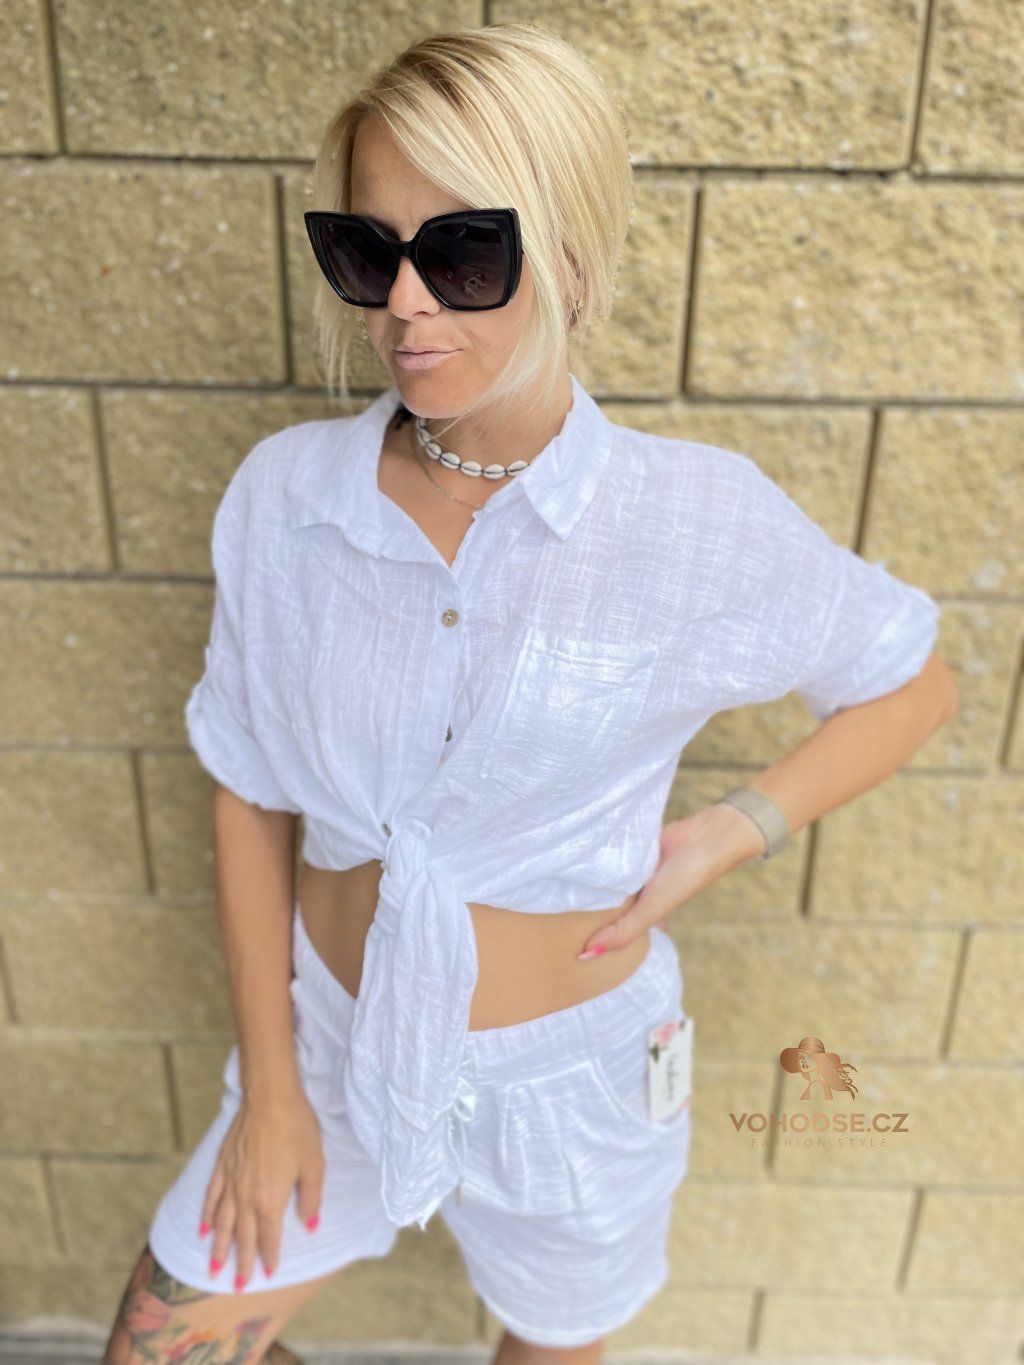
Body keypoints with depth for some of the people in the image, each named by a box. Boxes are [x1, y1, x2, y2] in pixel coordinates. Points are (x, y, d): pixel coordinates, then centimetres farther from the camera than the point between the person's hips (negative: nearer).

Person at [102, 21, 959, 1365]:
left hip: (569, 1075, -1)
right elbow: (250, 796, -5)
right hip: (335, 1039, 2)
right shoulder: (282, 495, -14)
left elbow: (913, 684, -4)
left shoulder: (701, 520, -20)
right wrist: (266, 1081, -2)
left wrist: (721, 838, -16)